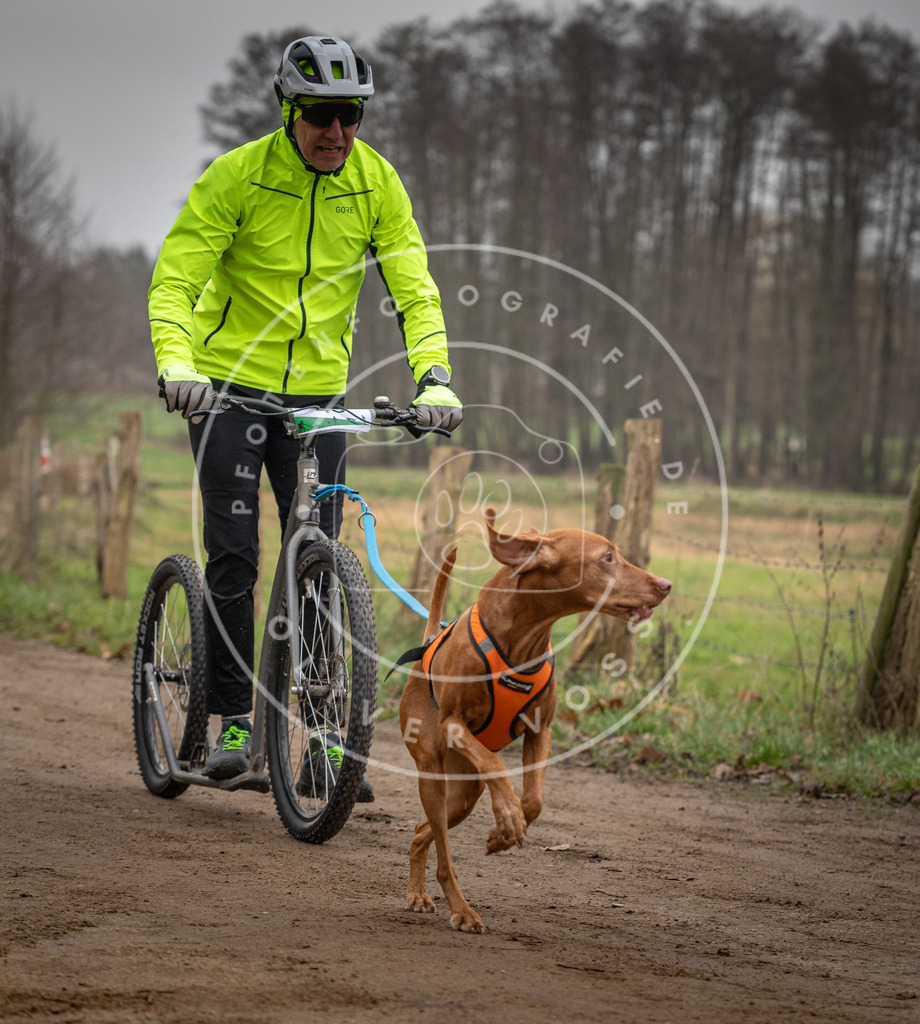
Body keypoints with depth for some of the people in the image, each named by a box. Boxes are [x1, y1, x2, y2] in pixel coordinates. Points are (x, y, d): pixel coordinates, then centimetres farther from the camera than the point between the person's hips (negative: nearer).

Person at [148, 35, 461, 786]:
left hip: (318, 391, 2)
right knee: (234, 555, -7)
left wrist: (435, 378, -24)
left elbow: (415, 289, -7)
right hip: (229, 384, -2)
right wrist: (175, 362, -35)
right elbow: (175, 279, -17)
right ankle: (234, 722, 2)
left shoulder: (377, 184, -5)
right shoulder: (238, 176, -14)